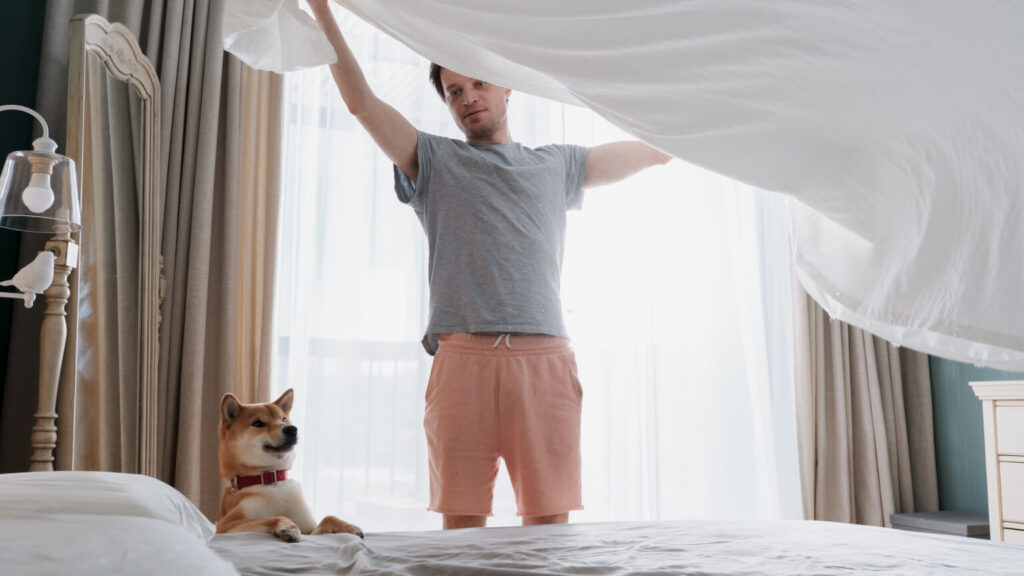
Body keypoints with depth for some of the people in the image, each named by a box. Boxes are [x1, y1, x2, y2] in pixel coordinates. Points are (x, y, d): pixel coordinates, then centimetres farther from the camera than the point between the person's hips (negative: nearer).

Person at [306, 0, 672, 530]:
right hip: (462, 359, -1)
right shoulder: (434, 160, 19)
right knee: (462, 519, -1)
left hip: (545, 361, 1)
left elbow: (655, 151, 31)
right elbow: (361, 102, 12)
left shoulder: (556, 164, 24)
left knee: (550, 519, -1)